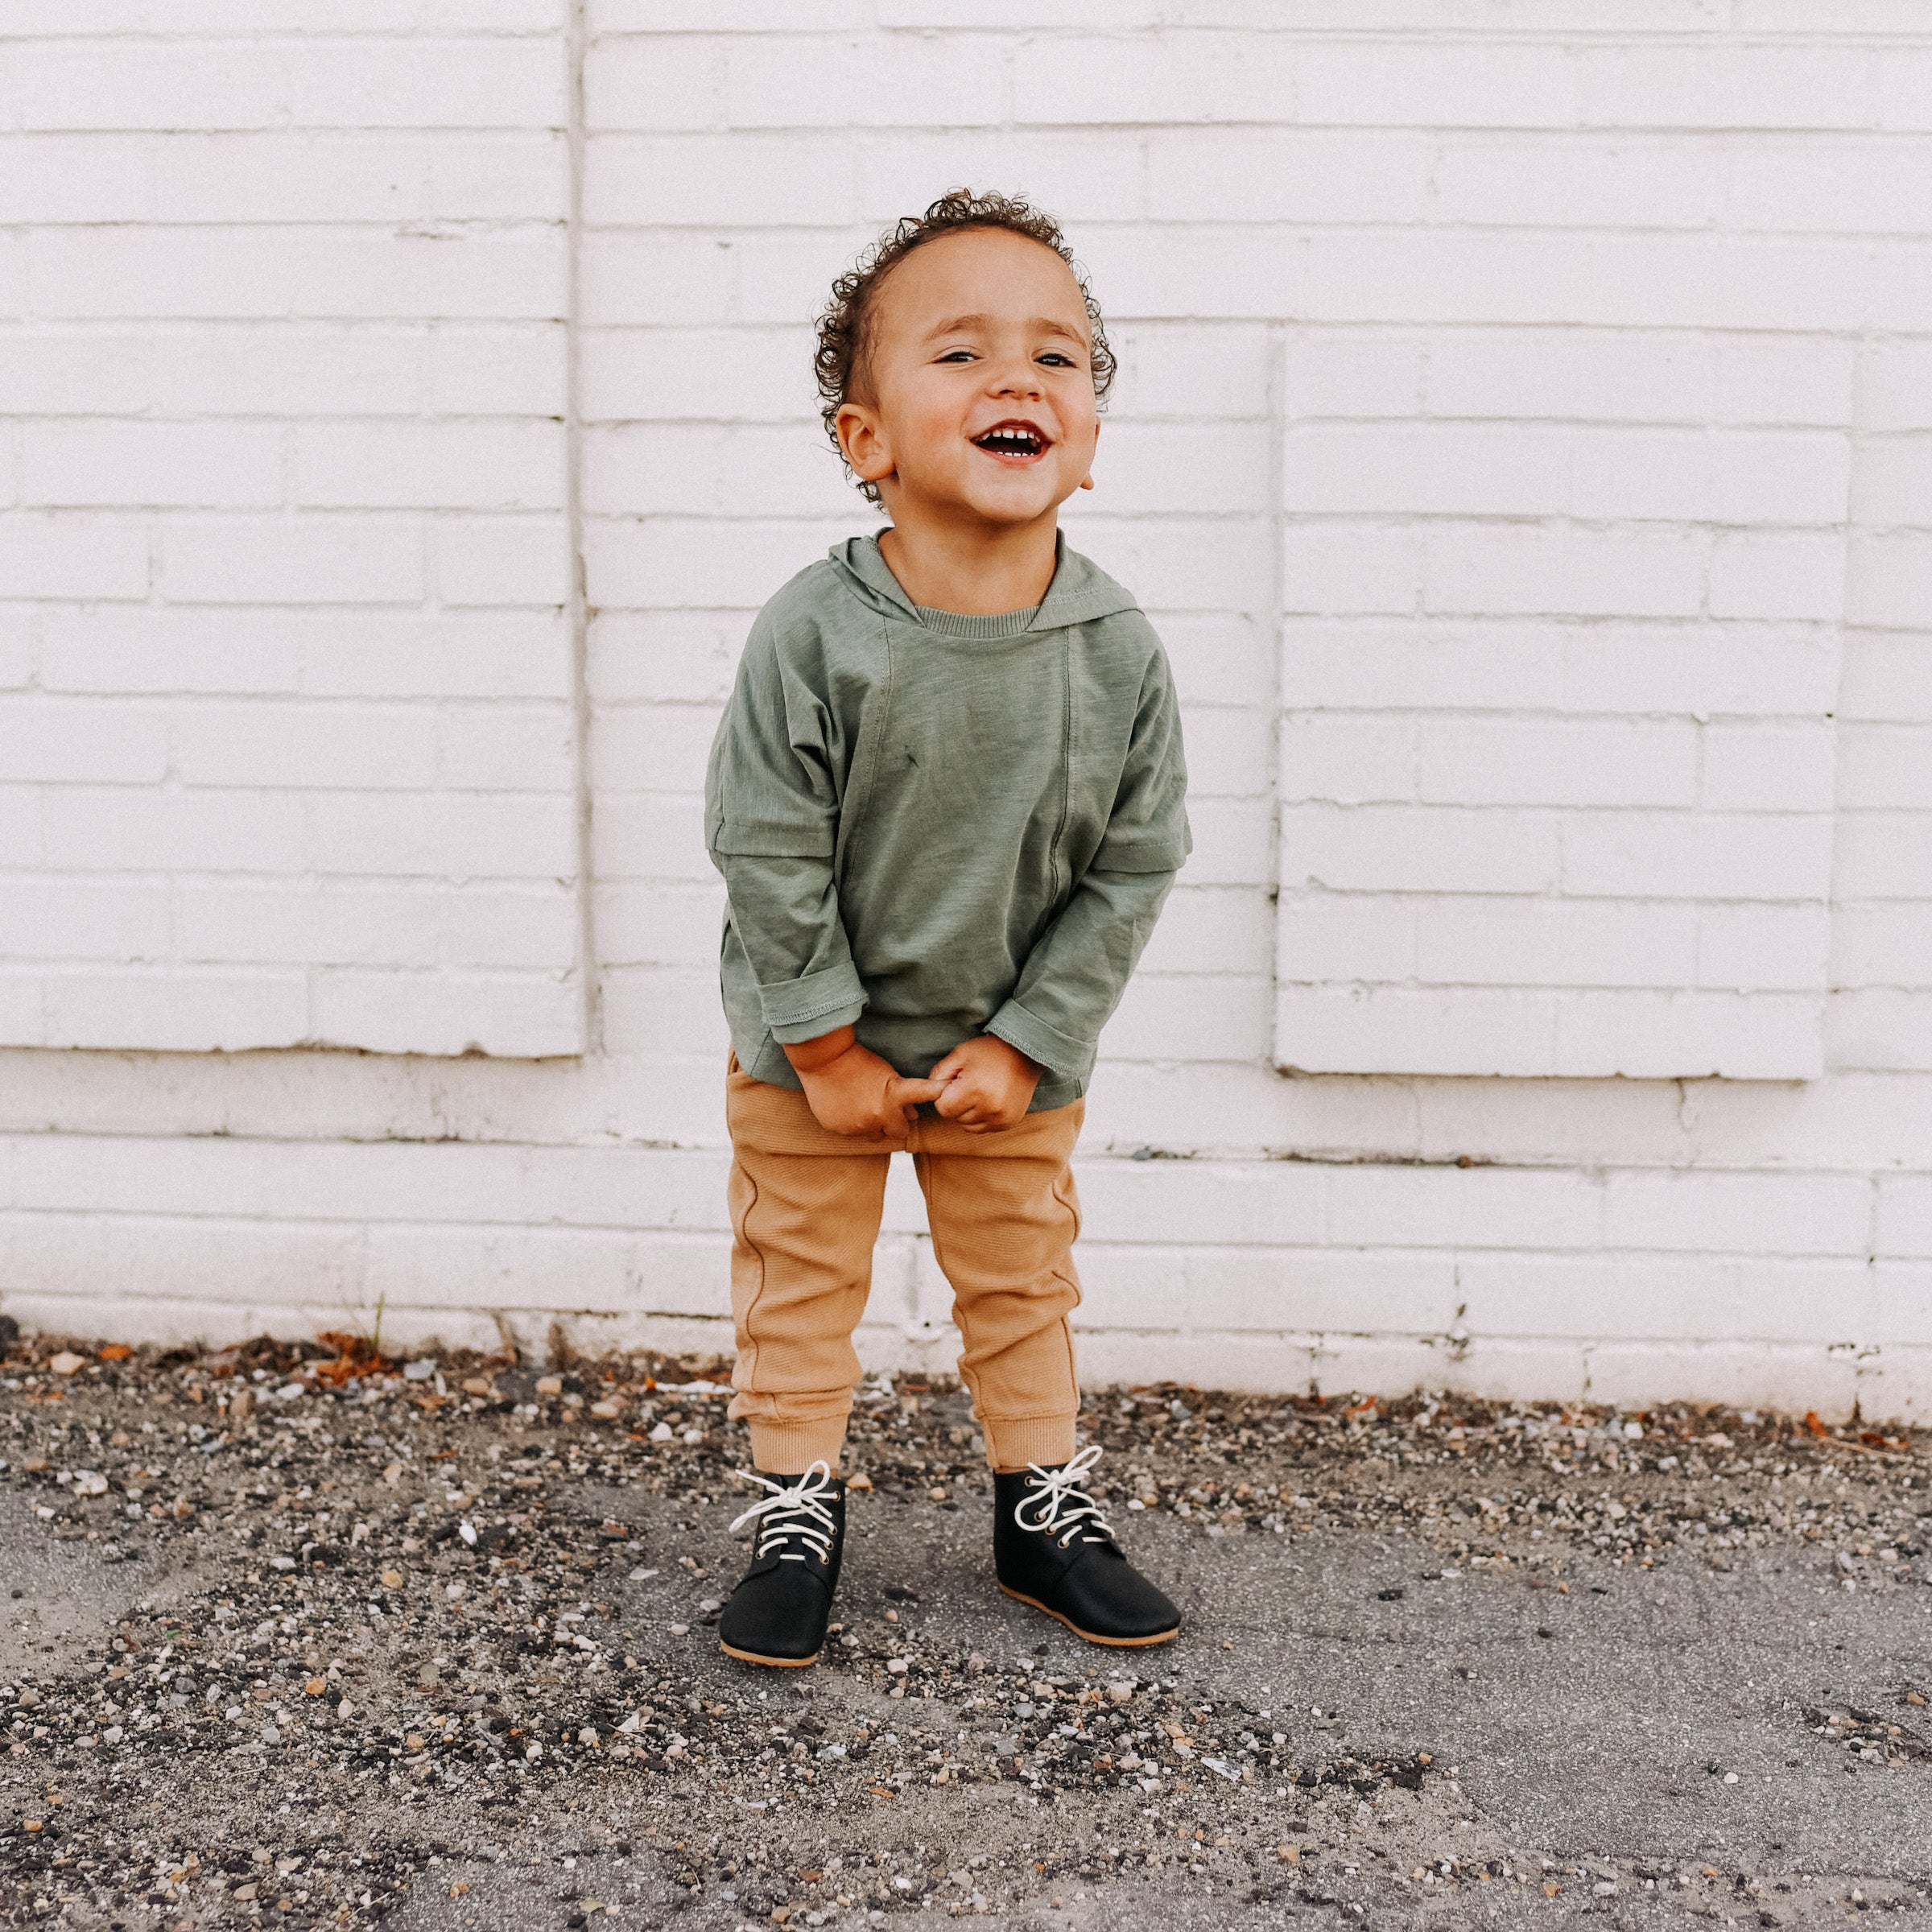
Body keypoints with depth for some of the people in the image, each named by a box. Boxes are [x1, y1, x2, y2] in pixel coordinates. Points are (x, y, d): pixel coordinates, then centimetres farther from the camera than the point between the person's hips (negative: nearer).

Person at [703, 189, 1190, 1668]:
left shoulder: (1120, 651, -16)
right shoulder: (814, 636, -23)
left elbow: (1130, 869, -8)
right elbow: (767, 856, -17)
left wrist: (1027, 1046, -11)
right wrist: (829, 1054, -14)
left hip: (1015, 1053, 2)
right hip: (814, 1053, -2)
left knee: (1023, 1276, 17)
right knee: (802, 1281, 12)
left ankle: (1046, 1507, 36)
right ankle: (798, 1510, 30)